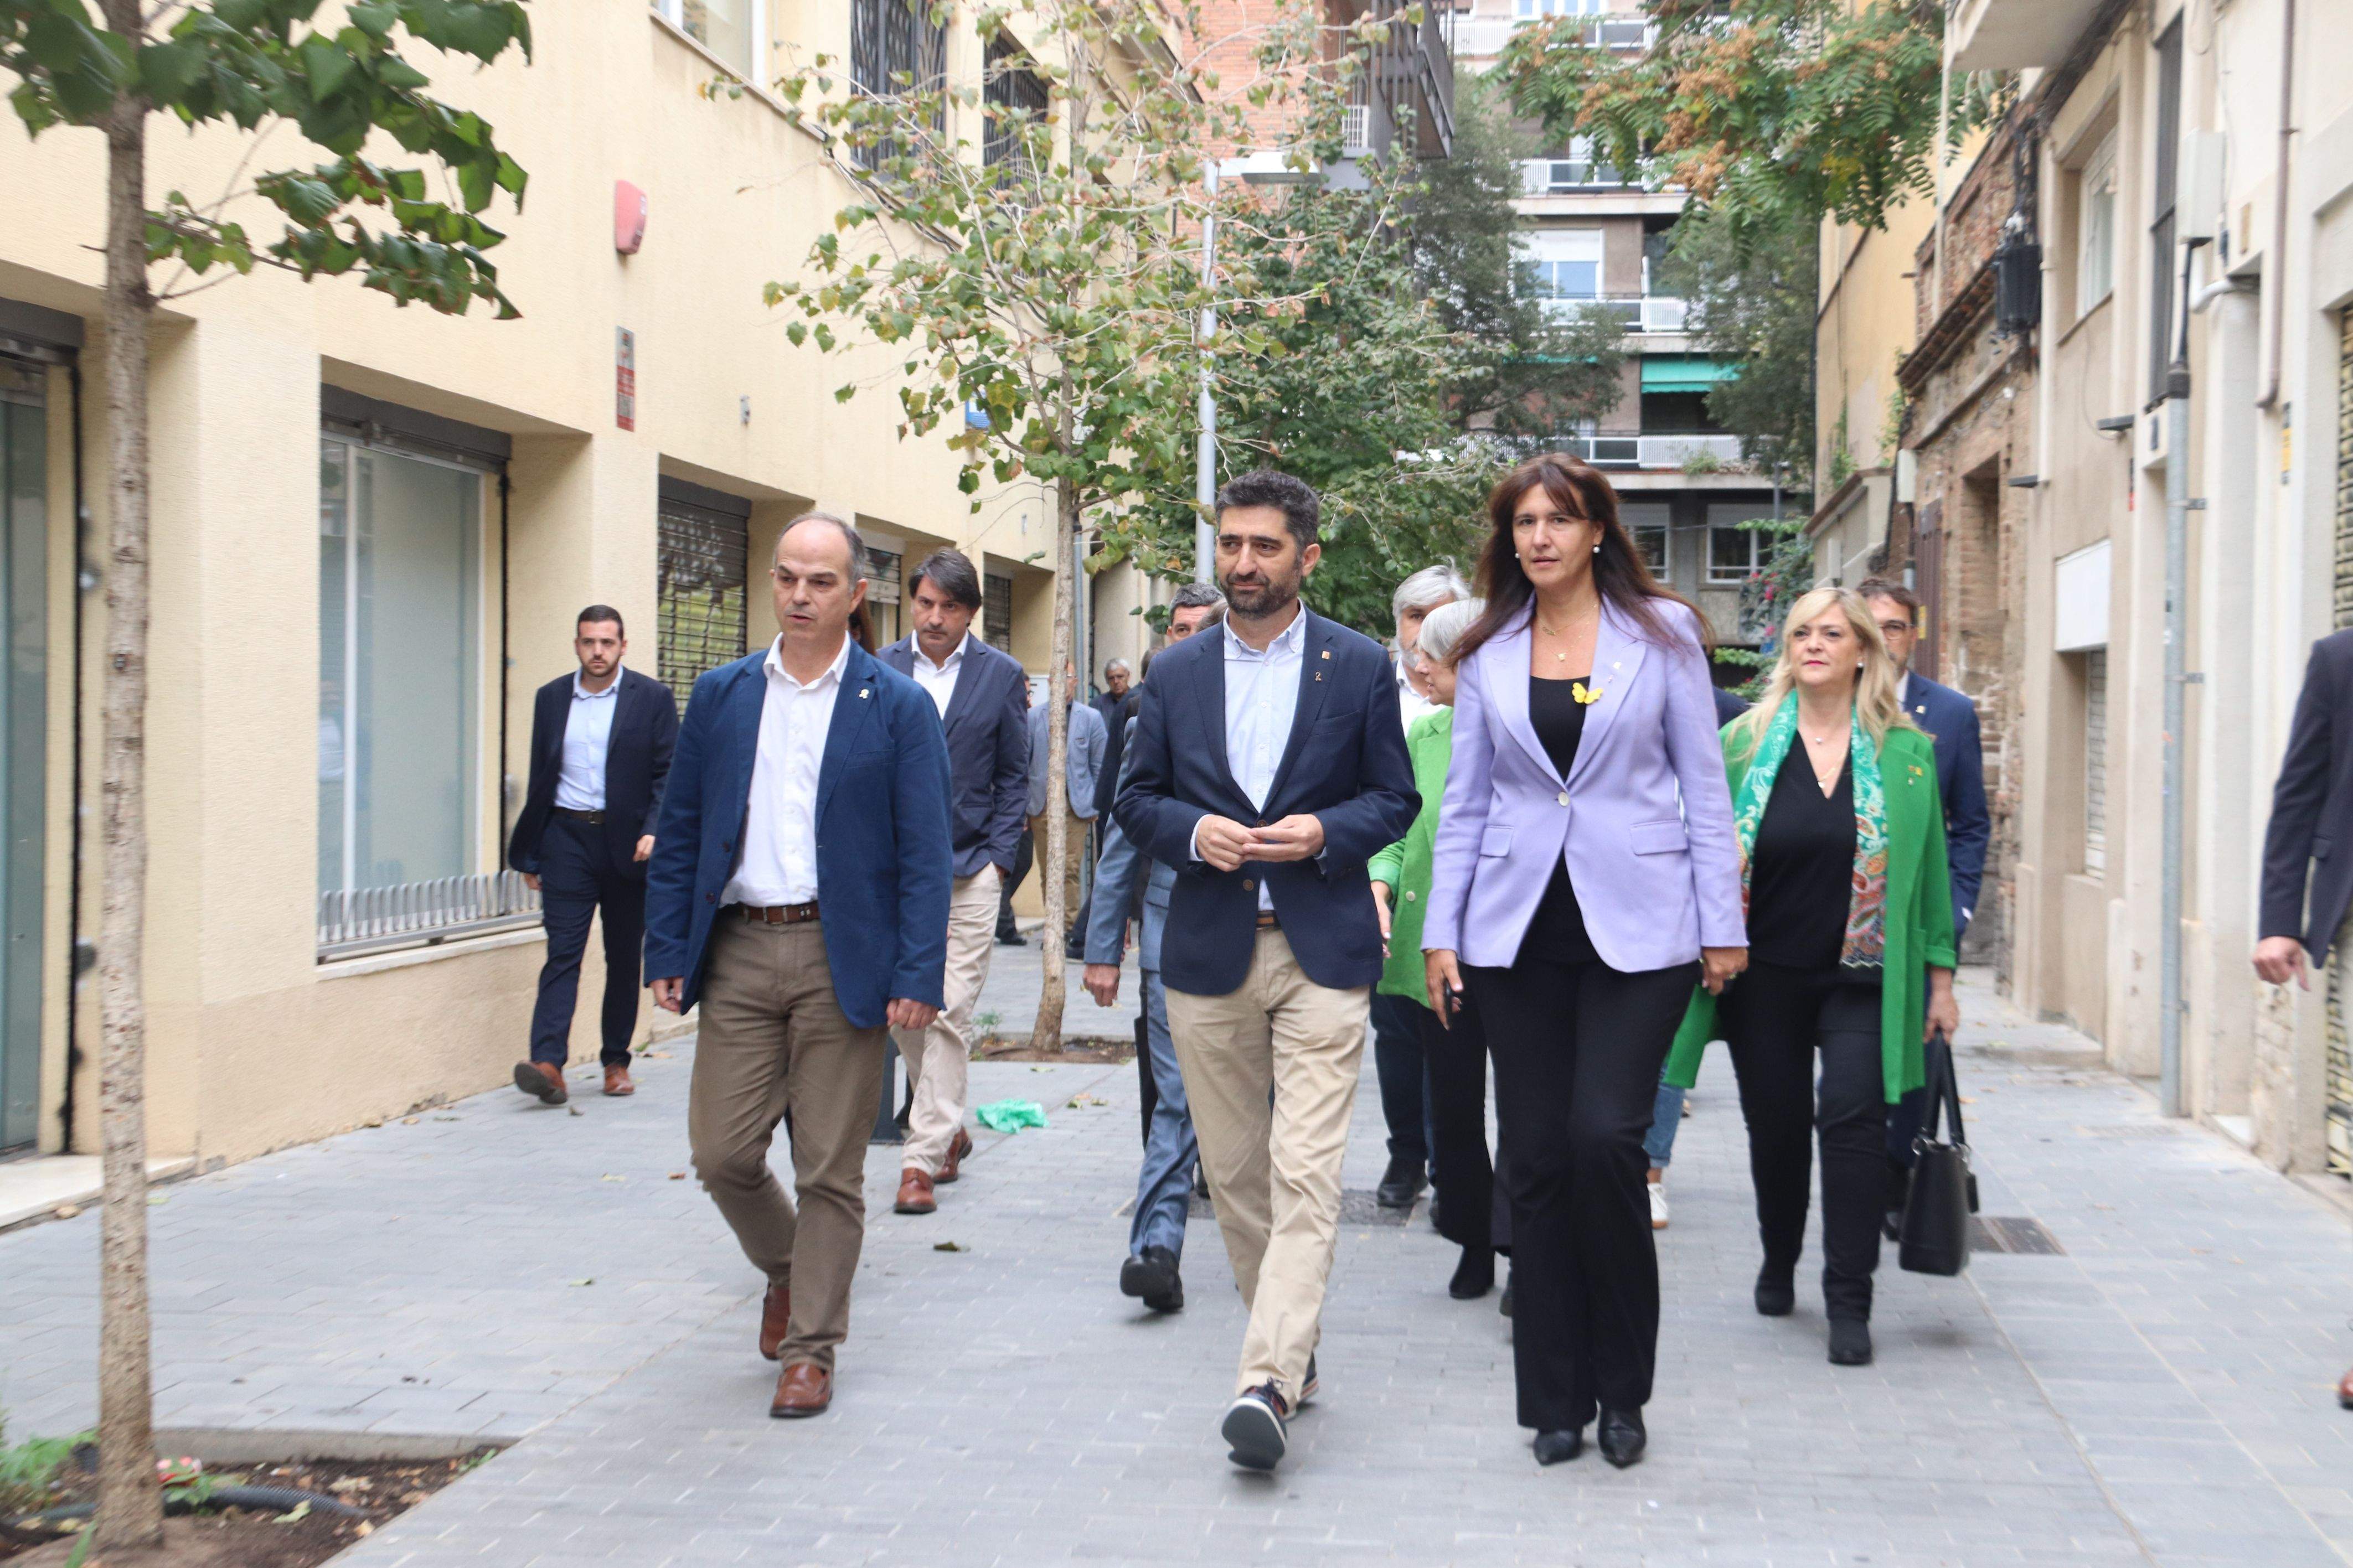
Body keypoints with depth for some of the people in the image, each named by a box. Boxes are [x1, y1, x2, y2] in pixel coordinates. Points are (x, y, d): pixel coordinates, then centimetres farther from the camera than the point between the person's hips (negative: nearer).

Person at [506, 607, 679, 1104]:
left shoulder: (652, 699, 1)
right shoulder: (551, 699, 10)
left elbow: (668, 774, -1)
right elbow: (539, 778, 13)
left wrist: (653, 831, -16)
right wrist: (529, 853, 11)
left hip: (627, 842, -1)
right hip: (567, 838, 1)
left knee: (624, 956, 7)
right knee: (562, 951, -8)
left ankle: (616, 1061, 17)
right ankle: (548, 1063, -15)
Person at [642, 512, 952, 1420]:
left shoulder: (897, 707, -1)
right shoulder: (720, 696, 9)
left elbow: (925, 854, -4)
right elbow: (678, 832, 11)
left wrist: (917, 977, -12)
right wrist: (667, 950, 3)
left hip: (843, 958, -3)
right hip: (738, 952, 3)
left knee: (830, 1169, 2)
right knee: (721, 1152, 3)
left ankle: (811, 1349, 16)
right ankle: (786, 1270, 32)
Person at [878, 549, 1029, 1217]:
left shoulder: (1001, 675, 3)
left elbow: (1014, 776, 6)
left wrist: (997, 857, -2)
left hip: (969, 868, -2)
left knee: (948, 1014, -5)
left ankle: (922, 1159, -1)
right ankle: (948, 1127, 26)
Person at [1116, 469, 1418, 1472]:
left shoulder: (1359, 667, 3)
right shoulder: (1175, 674, 9)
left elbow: (1395, 798, 6)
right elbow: (1137, 799, 12)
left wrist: (1326, 832, -13)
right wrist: (1193, 832, -10)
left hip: (1322, 949, -3)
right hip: (1209, 952, 3)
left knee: (1306, 1173, -12)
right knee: (1235, 1173, 10)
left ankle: (1267, 1381, -15)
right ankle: (1293, 1348, 26)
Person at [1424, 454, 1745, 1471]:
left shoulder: (1662, 634, 3)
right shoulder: (1487, 653, 10)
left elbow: (1703, 784, 4)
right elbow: (1464, 801, 12)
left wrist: (1722, 924, -1)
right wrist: (1441, 931, 5)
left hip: (1637, 927, -3)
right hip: (1520, 930, 3)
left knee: (1604, 1138, -14)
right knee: (1535, 1160, 3)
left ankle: (1622, 1389, 6)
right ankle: (1557, 1401, 14)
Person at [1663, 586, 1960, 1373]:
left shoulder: (1904, 752, 3)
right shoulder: (1743, 742, 3)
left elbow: (1929, 871, 7)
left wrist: (1940, 976, 6)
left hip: (1862, 980, -1)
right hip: (1764, 976, 1)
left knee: (1854, 1117, -13)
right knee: (1776, 1125, 8)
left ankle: (1849, 1302, -5)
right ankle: (1779, 1264, 34)